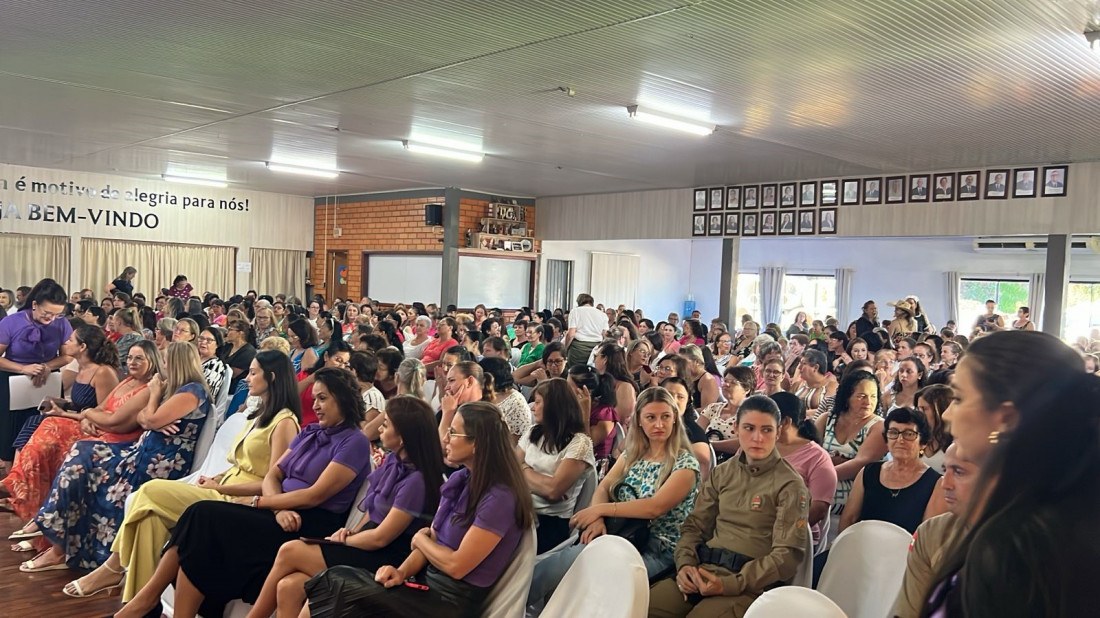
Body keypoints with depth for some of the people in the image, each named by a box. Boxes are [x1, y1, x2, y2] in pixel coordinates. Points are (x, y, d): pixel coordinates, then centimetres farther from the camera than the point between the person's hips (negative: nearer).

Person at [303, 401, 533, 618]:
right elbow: (431, 539, 12)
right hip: (427, 584, 8)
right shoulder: (459, 479, 8)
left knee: (337, 586, -20)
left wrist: (420, 540, 0)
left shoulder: (499, 498, -19)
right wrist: (402, 572, -7)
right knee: (336, 582, -13)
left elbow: (456, 565, -18)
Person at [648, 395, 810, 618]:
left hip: (750, 583, -4)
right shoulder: (723, 472, 14)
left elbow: (788, 554, -7)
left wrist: (731, 584, -16)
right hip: (704, 568, 4)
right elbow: (695, 525, 14)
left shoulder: (790, 484, -2)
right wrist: (685, 564, -7)